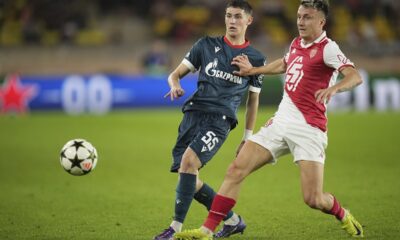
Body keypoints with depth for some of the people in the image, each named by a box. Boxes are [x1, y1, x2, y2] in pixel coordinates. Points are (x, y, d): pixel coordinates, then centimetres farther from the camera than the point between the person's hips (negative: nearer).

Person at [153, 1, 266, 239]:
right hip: (194, 112, 4)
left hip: (220, 119, -4)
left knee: (188, 160, -26)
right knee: (188, 177, 0)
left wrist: (248, 138, 14)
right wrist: (175, 84, -12)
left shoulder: (256, 59, 9)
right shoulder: (207, 45, 12)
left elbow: (253, 101, 17)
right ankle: (232, 220, 20)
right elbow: (176, 73, 12)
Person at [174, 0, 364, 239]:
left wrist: (333, 88, -41)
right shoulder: (296, 43, 14)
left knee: (314, 199, -12)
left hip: (308, 129, -6)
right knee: (236, 170, -6)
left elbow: (355, 76, -24)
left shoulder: (327, 48, -8)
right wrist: (253, 70, 42)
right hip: (281, 121, 7)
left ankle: (344, 216, 24)